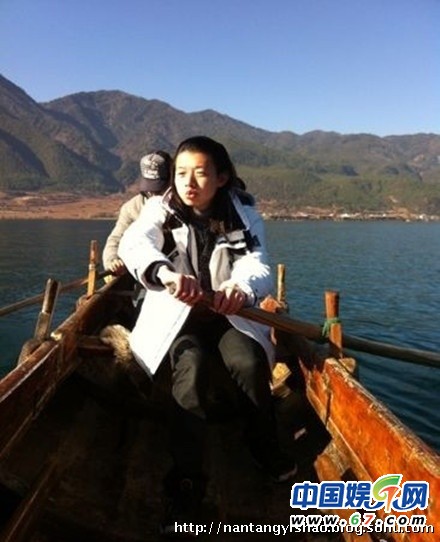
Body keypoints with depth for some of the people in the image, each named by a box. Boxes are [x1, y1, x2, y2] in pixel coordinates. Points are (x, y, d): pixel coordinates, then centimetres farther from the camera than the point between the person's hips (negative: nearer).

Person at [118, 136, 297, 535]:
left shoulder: (244, 215, -5)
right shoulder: (161, 210, -8)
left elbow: (258, 267, -21)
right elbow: (133, 243, -29)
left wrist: (243, 288, -47)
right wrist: (165, 273, -53)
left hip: (228, 313, 1)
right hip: (176, 315, -1)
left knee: (250, 362, -26)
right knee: (191, 368, -30)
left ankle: (267, 451, 1)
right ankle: (186, 483, -20)